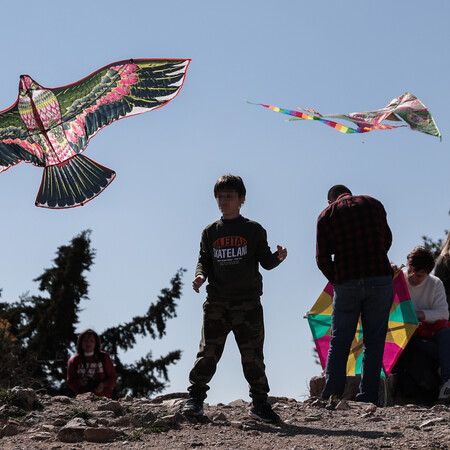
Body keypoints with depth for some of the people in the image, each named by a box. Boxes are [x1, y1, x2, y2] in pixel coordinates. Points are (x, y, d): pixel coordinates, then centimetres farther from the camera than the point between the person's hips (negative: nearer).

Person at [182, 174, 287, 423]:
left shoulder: (253, 230, 6)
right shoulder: (210, 232, 13)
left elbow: (265, 261, 5)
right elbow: (204, 261, 14)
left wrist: (278, 258, -17)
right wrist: (200, 276, -7)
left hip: (247, 302, -1)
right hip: (216, 302, 2)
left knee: (252, 355, 0)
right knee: (208, 352, -4)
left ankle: (260, 403, 9)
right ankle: (195, 397, 5)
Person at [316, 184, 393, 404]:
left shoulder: (326, 214, 9)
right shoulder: (373, 203, 13)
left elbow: (322, 259, 3)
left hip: (347, 282, 0)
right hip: (380, 278, 1)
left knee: (339, 342, 8)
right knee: (374, 341, 6)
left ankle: (332, 395, 1)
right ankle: (367, 397, 2)